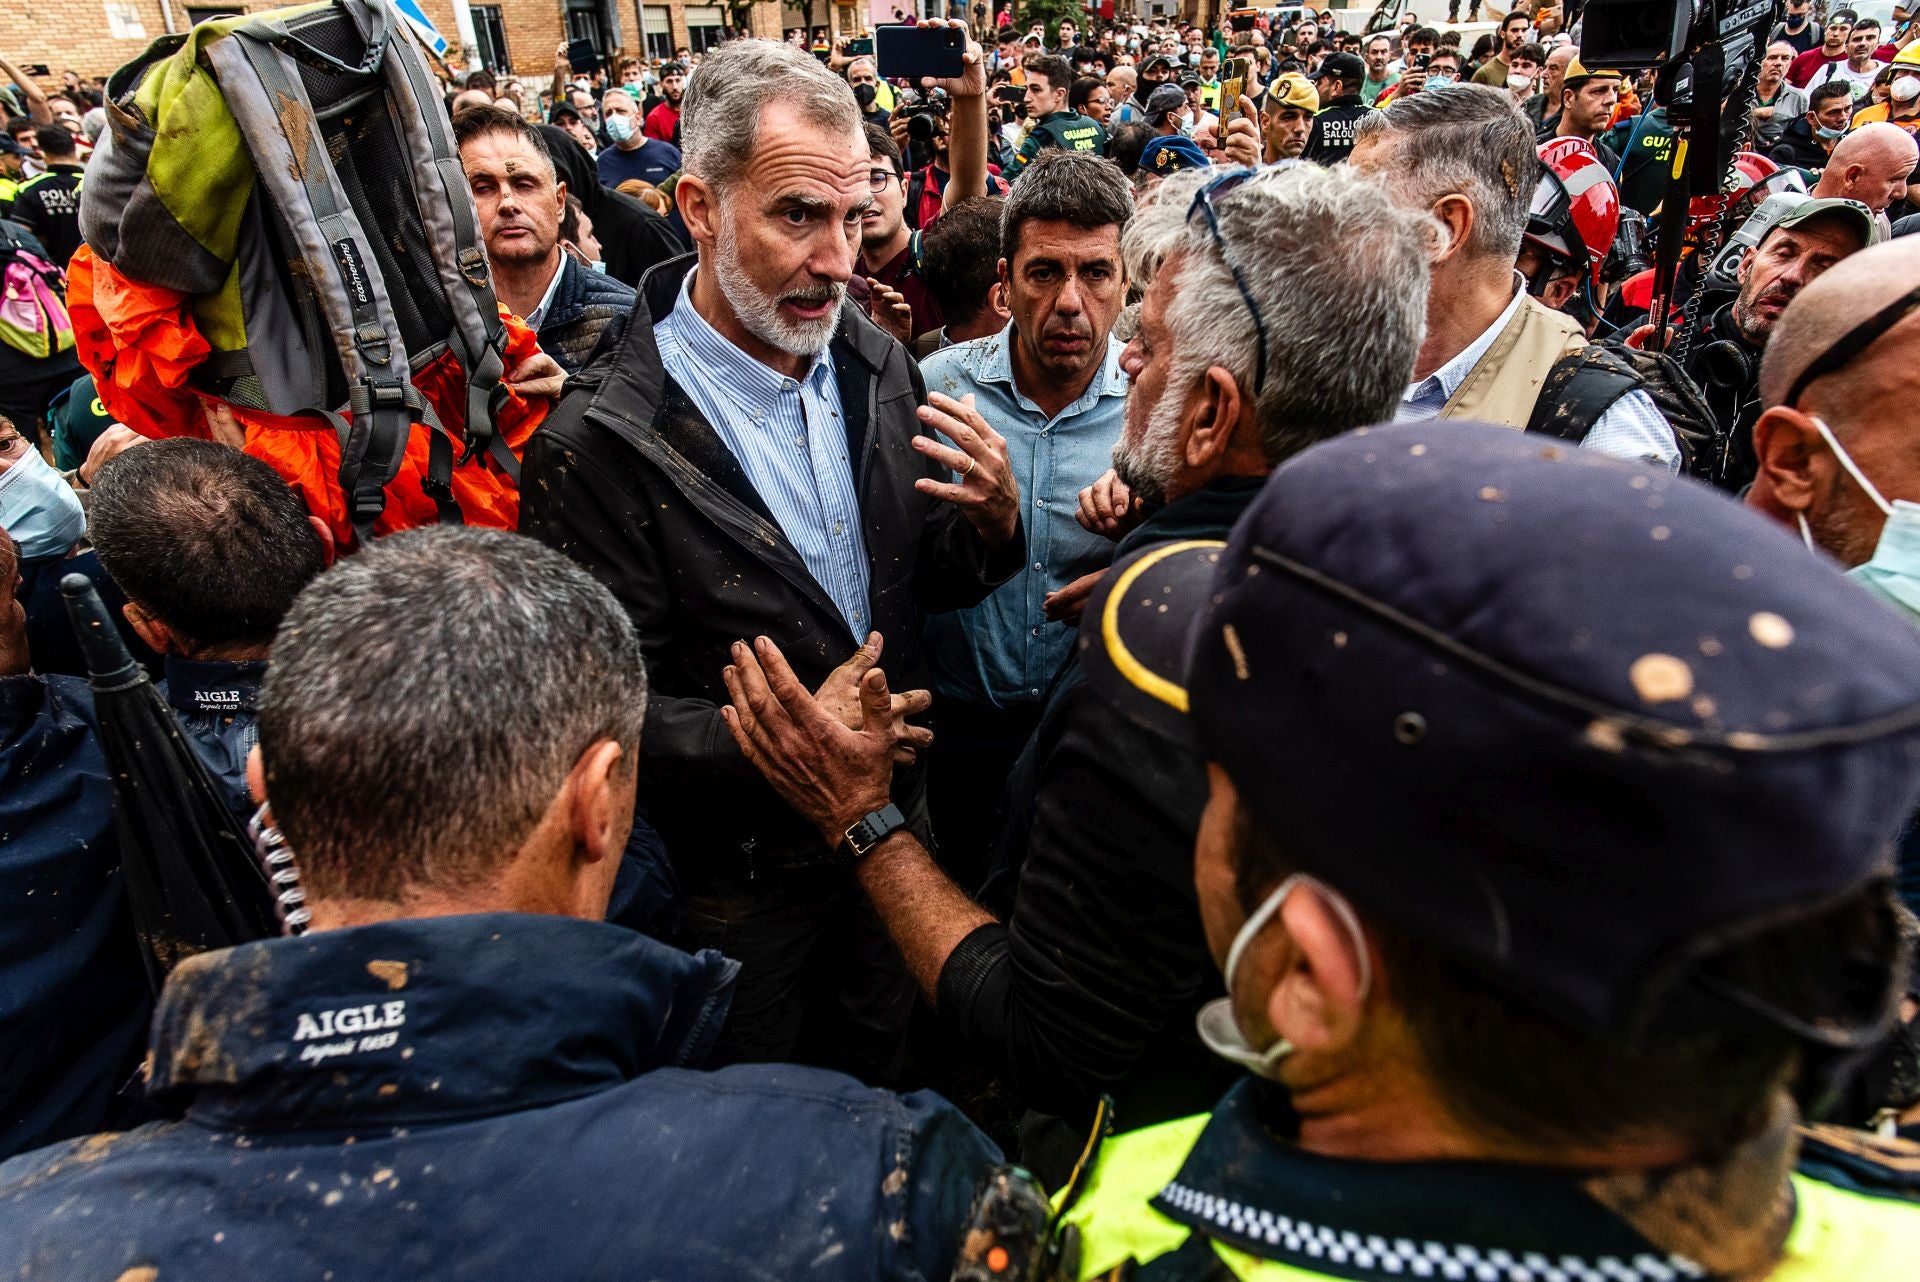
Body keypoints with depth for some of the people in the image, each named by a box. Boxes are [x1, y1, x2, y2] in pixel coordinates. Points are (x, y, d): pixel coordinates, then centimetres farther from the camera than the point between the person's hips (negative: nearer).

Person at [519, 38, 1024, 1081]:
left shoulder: (880, 370, -5)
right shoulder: (598, 446, -24)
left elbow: (929, 582, 3)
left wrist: (992, 525, -18)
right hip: (734, 882, -5)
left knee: (887, 1080, 29)